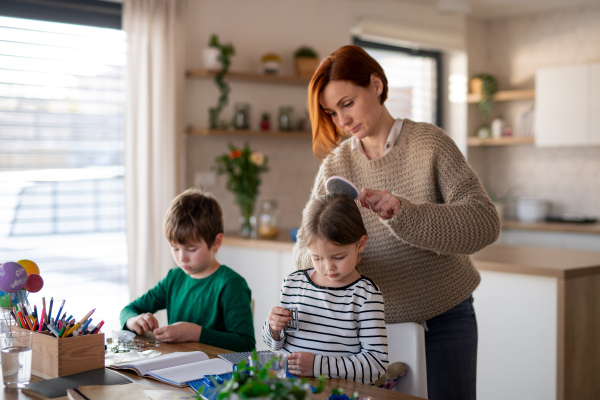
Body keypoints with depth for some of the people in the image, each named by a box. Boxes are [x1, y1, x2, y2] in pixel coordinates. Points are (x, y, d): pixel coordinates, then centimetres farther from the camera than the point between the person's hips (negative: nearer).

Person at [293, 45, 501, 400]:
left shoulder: (429, 142, -9)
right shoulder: (335, 164, 2)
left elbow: (485, 222, -18)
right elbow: (305, 246, 1)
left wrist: (405, 212, -31)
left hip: (442, 320, -2)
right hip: (374, 325, 3)